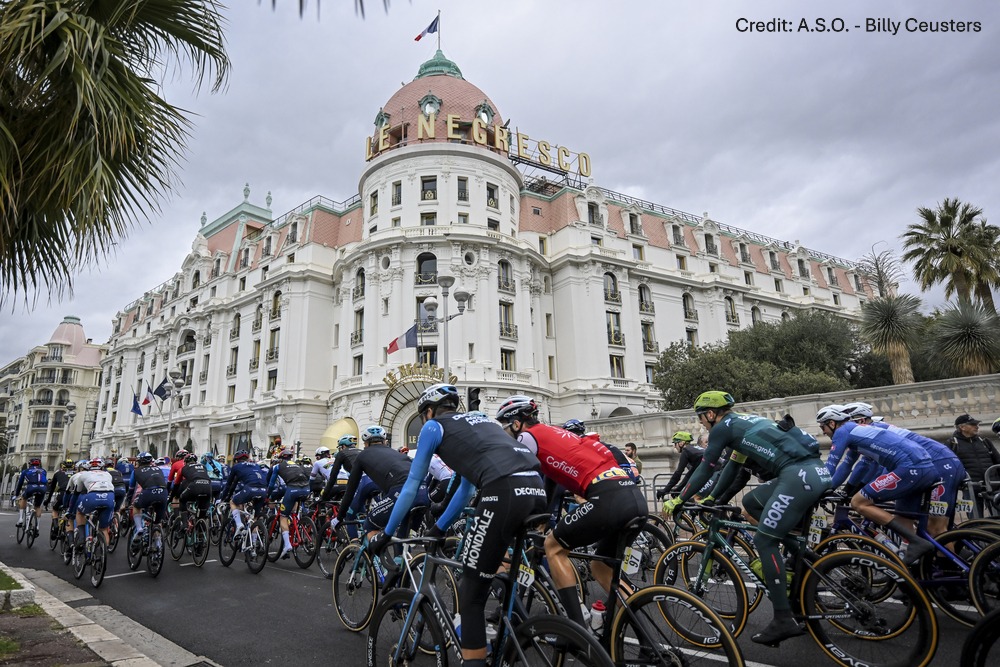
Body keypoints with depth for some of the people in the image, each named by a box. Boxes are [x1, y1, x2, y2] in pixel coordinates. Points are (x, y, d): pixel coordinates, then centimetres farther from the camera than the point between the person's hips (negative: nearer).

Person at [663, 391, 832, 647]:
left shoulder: (722, 427, 2)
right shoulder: (744, 422, 27)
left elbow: (705, 470, 4)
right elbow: (733, 466, 33)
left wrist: (678, 500, 13)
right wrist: (710, 498, 39)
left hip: (798, 475, -9)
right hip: (817, 471, 9)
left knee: (764, 540, -4)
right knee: (751, 502, 21)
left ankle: (784, 621, -3)